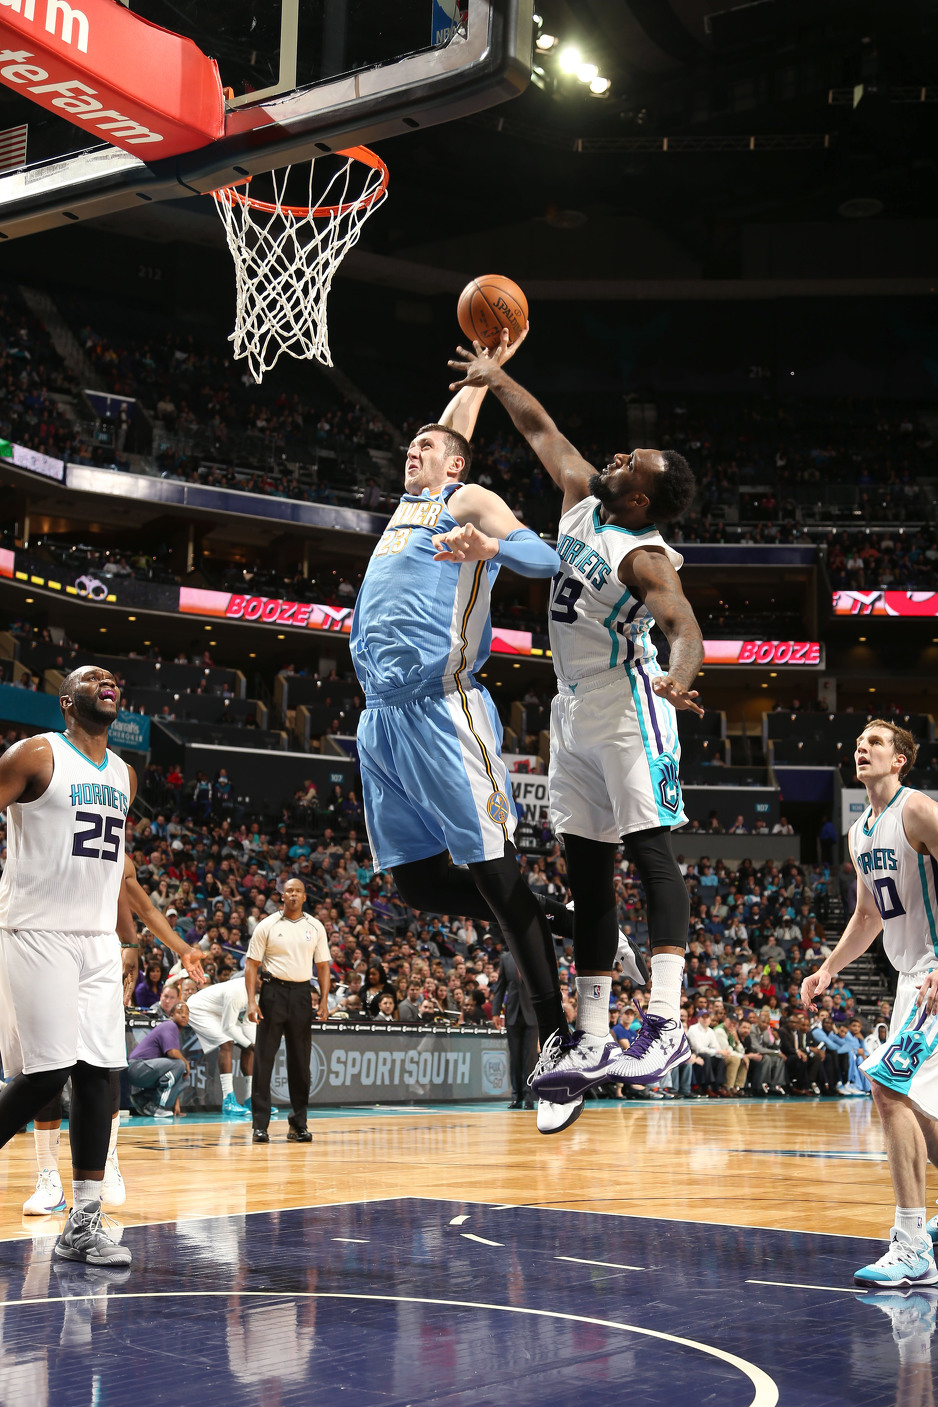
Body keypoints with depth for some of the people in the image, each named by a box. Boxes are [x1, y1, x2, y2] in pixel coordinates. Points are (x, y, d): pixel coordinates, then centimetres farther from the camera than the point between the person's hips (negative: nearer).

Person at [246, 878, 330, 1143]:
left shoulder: (315, 927, 8)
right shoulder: (267, 926, 1)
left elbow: (322, 965, 11)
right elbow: (252, 964, 0)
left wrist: (324, 1000, 0)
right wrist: (251, 1001, -10)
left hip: (302, 993, 2)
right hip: (273, 991, -2)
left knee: (300, 1060, 5)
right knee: (264, 1058, -5)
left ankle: (298, 1124, 12)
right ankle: (260, 1124, -2)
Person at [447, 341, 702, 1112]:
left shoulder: (645, 556, -18)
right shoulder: (583, 497, 5)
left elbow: (683, 621, -36)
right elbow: (543, 430, 20)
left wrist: (680, 674, -55)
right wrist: (495, 378, 25)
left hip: (628, 707, -8)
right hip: (574, 709, 9)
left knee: (651, 851, -13)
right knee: (587, 872, 6)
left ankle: (666, 1021, -18)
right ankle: (592, 1040, 9)